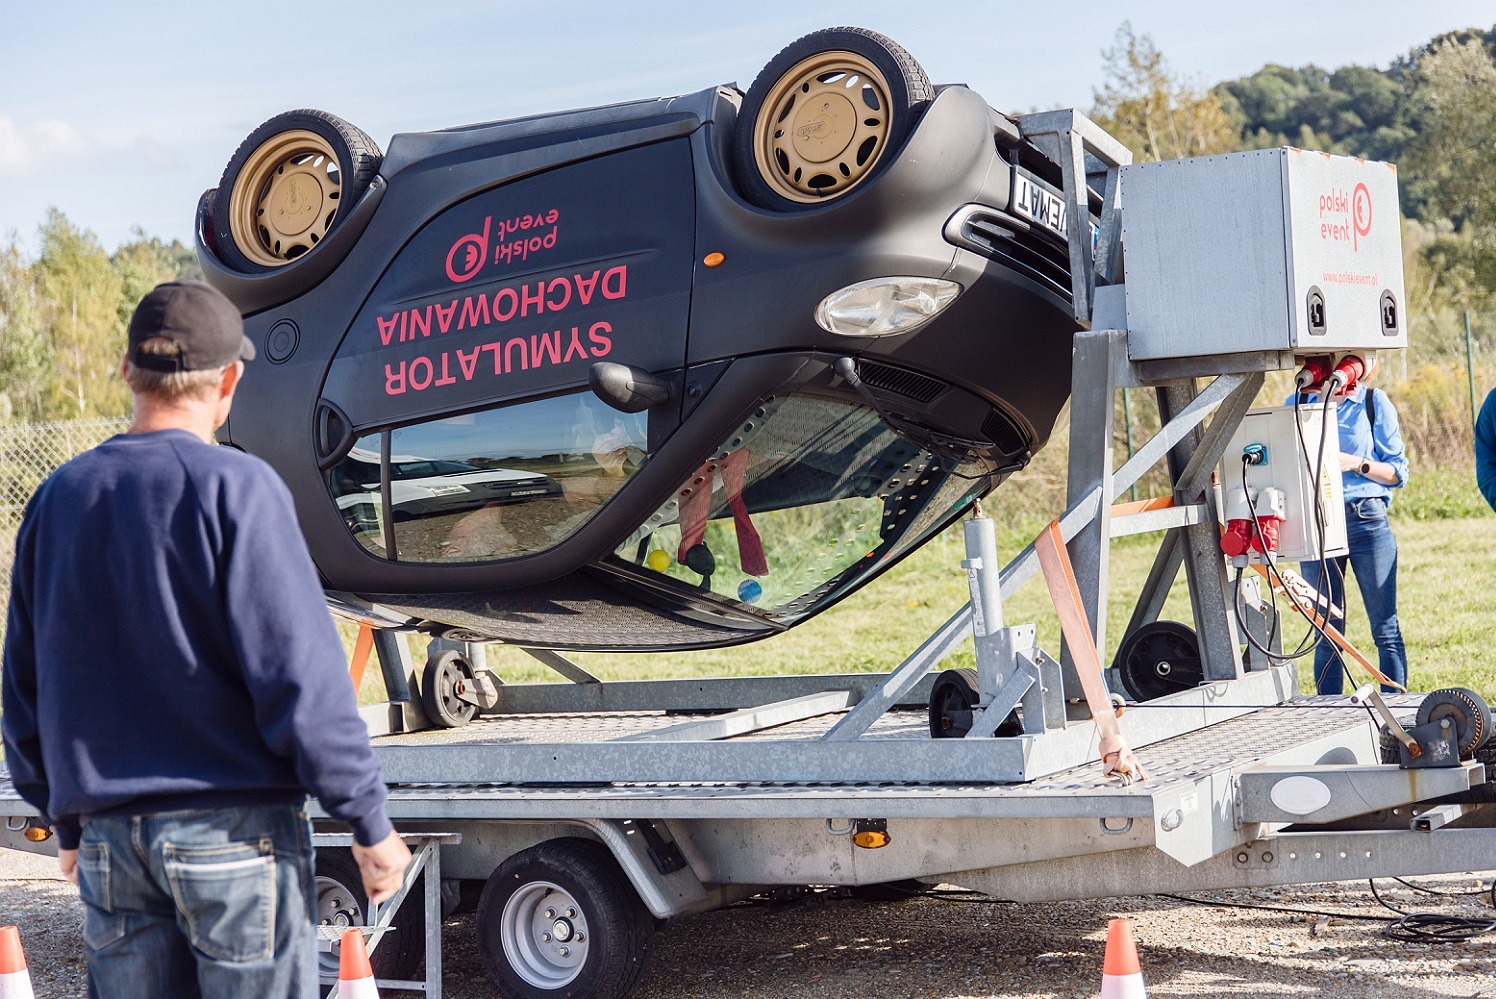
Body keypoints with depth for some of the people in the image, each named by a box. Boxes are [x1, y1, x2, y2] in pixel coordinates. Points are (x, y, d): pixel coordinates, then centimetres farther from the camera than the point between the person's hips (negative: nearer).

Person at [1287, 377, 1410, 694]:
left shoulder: (1374, 402, 5)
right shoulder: (1297, 404, 11)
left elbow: (1398, 472, 4)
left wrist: (1357, 463, -12)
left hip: (1367, 520, -2)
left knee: (1385, 628, -2)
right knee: (1327, 634, 6)